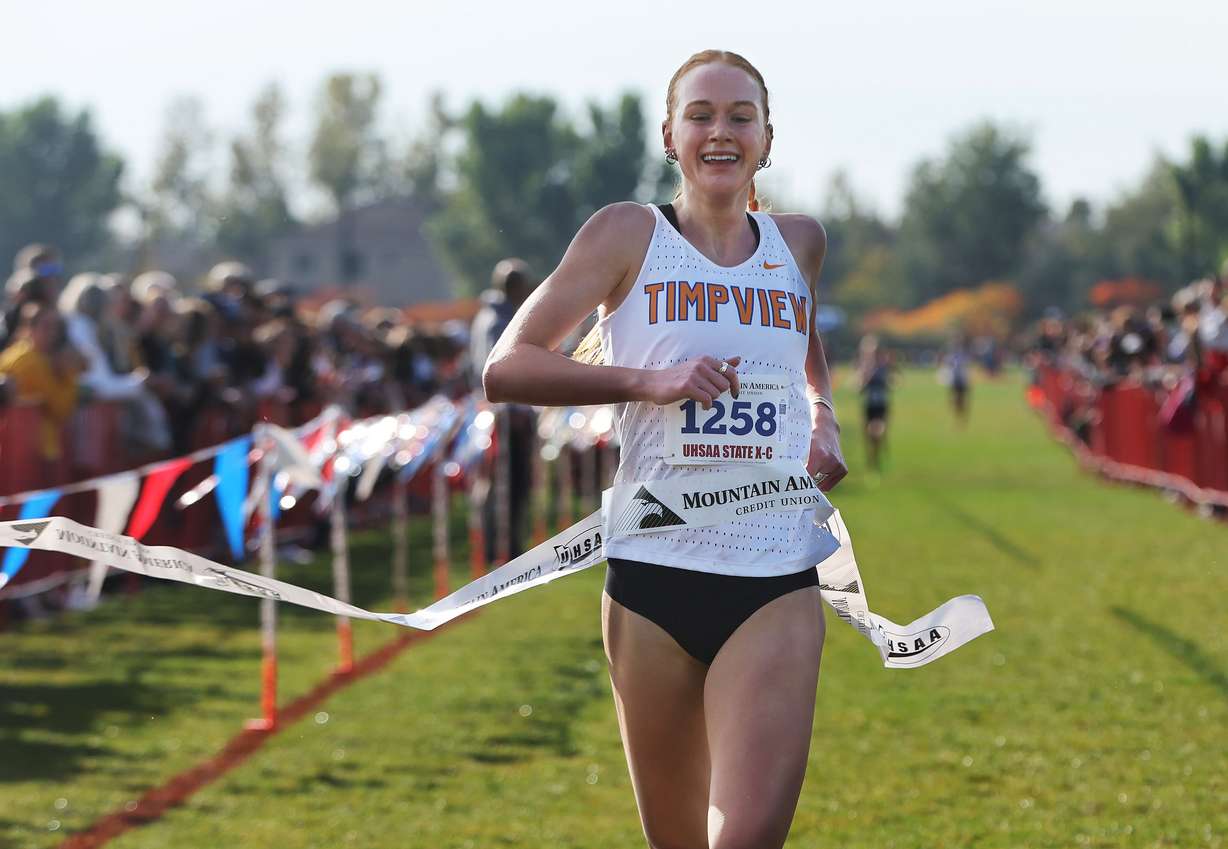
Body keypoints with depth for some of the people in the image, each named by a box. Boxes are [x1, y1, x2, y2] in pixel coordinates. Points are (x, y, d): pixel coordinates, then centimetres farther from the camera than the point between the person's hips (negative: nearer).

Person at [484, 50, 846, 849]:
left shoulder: (799, 242, 12)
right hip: (654, 579, -1)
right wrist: (647, 380, -16)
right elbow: (506, 368, -4)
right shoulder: (629, 235, 2)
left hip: (778, 584, 1)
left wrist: (823, 417, 15)